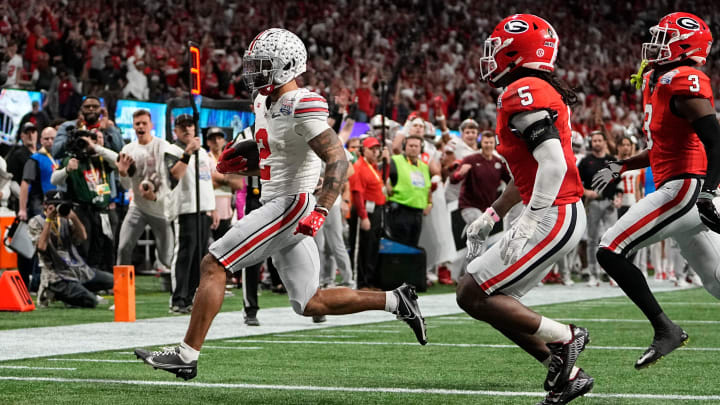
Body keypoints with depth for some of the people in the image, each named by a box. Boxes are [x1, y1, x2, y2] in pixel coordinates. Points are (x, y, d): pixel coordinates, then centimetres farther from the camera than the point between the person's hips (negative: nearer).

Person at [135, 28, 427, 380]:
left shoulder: (302, 107, -16)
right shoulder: (266, 103, 13)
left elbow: (337, 160, -21)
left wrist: (320, 212, -30)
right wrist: (242, 164, 7)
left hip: (291, 204, -10)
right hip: (276, 203, 10)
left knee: (212, 266, -10)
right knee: (310, 304, 12)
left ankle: (187, 355, -8)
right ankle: (396, 301, 17)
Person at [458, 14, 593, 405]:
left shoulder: (523, 94, -14)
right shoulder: (544, 91, 18)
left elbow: (552, 162, -25)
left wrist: (528, 224, -25)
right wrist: (492, 214, 27)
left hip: (553, 216, -10)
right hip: (558, 215, 10)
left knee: (472, 296, -7)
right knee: (493, 299, 12)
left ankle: (563, 338, -3)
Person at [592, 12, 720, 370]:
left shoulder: (684, 82, -12)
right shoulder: (657, 82, 18)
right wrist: (620, 167, 25)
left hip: (684, 187, -10)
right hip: (682, 191, 10)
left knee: (611, 251, -11)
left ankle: (665, 330, -8)